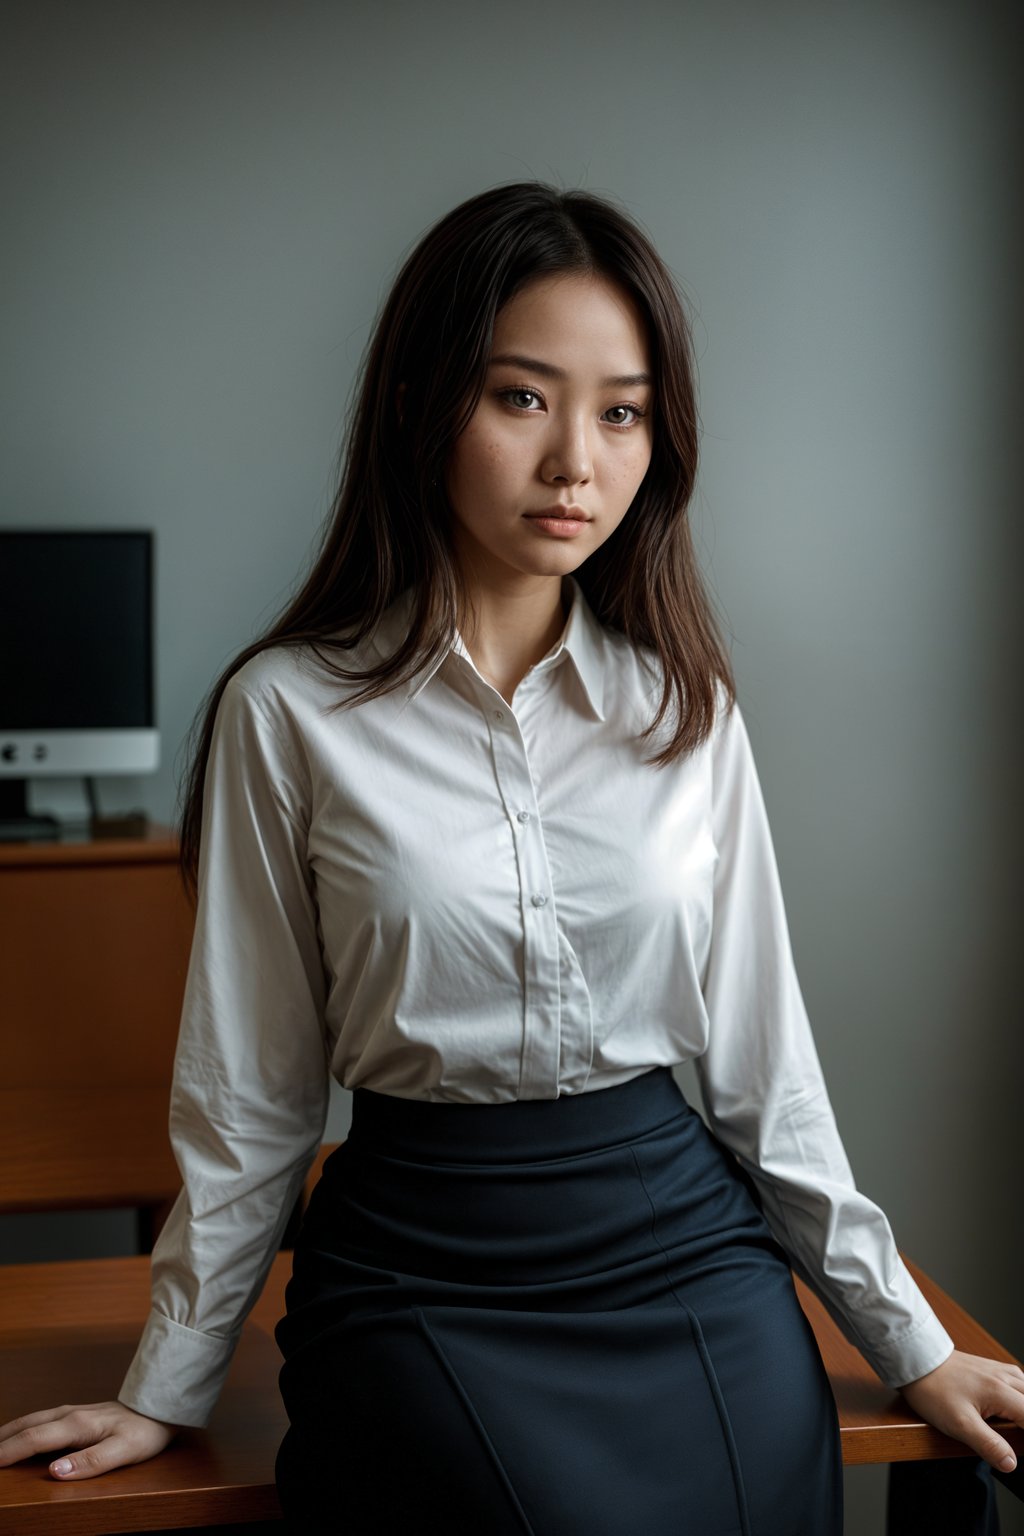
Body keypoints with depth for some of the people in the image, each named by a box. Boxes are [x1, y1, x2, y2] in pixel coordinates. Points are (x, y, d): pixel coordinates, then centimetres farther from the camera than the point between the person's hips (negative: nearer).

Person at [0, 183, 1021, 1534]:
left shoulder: (687, 707, 4)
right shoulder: (291, 713, -4)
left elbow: (762, 1059, 9)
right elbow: (252, 1090, 3)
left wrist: (910, 1343, 10)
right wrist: (168, 1389, 7)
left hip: (691, 1251, 3)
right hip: (423, 1275, -2)